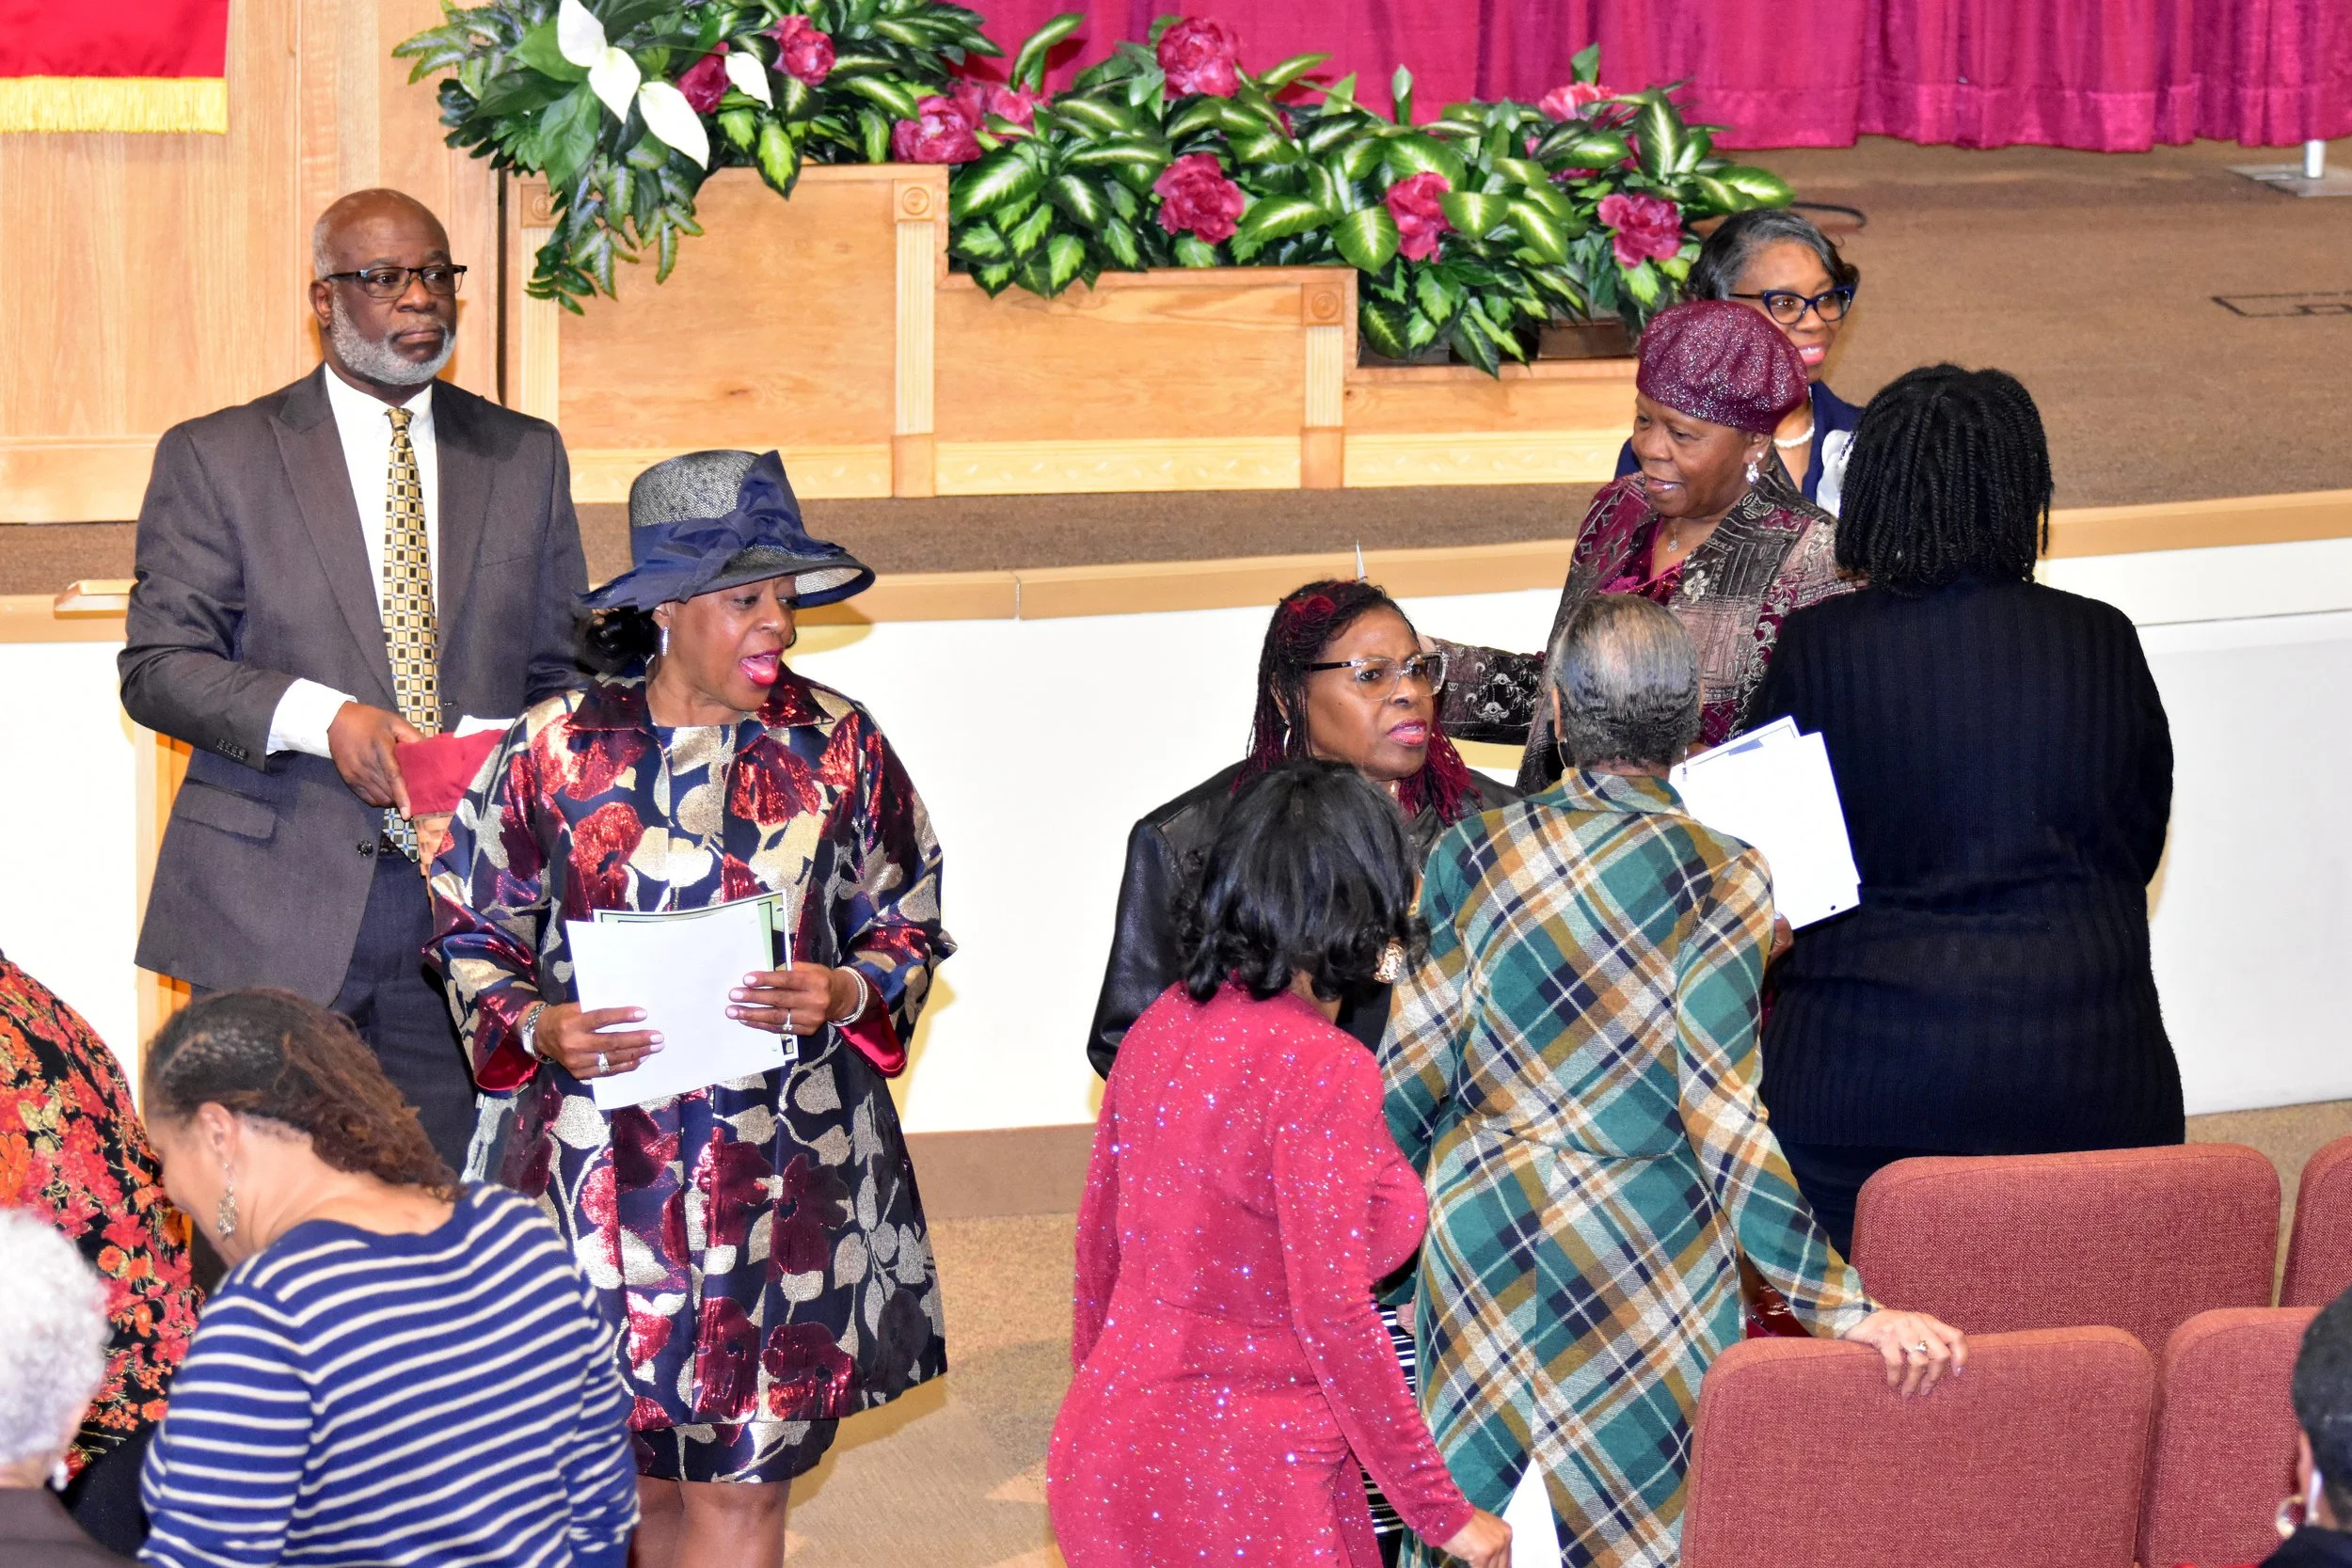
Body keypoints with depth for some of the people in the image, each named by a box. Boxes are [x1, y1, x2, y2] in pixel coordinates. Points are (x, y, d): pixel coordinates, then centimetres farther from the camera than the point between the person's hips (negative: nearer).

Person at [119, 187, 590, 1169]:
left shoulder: (525, 457, 14)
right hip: (278, 913, -2)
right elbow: (157, 667, -1)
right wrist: (323, 719, -17)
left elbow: (564, 672, 17)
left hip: (472, 904, 2)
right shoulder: (214, 458, 5)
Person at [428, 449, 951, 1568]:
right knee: (634, 1470, 7)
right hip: (600, 1167, 0)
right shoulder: (557, 749, -1)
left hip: (782, 1169, 0)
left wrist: (844, 994, -12)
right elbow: (473, 935, 6)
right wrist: (538, 1027, -13)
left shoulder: (839, 748, 3)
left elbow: (906, 928, 9)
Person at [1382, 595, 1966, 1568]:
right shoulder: (1722, 882, -8)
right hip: (1651, 1256, -2)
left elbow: (1410, 1080, 1)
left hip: (1478, 1230, 2)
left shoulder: (1476, 853, -3)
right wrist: (1846, 1308, -13)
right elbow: (1727, 1128, -13)